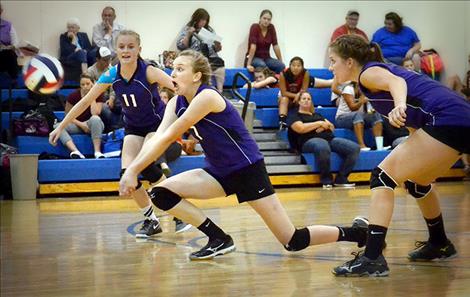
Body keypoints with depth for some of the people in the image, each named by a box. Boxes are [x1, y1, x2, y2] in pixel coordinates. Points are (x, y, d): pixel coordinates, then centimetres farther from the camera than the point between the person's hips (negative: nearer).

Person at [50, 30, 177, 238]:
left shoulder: (148, 72, -25)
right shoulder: (111, 76, -13)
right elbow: (85, 101, -5)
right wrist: (61, 127, -5)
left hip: (157, 123, -4)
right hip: (133, 127, 4)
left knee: (145, 164, -28)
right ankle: (151, 220, 3)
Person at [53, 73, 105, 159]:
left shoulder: (98, 96, -6)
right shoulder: (73, 96, -5)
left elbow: (95, 114, -20)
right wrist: (80, 124, -16)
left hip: (93, 125, -2)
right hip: (77, 124, 2)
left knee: (95, 119, -38)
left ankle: (97, 152, -42)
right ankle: (75, 152, -50)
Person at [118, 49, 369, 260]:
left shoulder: (207, 97, -22)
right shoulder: (176, 103, 3)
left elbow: (168, 138, -24)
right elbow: (156, 139, -9)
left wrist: (134, 170, -23)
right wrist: (131, 169, -24)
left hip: (247, 170, -8)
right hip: (219, 173, 8)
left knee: (293, 242, -9)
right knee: (161, 193, -10)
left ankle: (355, 233, 13)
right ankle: (219, 239, 0)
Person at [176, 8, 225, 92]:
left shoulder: (210, 30, 20)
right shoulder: (187, 29, 10)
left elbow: (216, 50, 20)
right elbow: (180, 46, 0)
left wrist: (218, 46, -2)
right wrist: (188, 35, -10)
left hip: (210, 57, 3)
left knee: (220, 68, -28)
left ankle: (219, 92, -24)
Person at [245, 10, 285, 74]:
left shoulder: (271, 28, 1)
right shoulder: (255, 27, -14)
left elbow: (275, 45, 2)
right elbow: (253, 46, -23)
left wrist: (281, 62, -1)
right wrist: (248, 64, -28)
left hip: (266, 58, 5)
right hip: (254, 58, -5)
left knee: (281, 66, -24)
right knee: (262, 65, -38)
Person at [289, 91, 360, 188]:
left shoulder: (317, 115, 33)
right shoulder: (295, 116, 14)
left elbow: (331, 127, 22)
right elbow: (301, 128, -5)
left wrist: (323, 126, -1)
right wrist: (319, 123, 2)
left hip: (330, 138, 6)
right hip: (310, 140, -6)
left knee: (355, 148, -18)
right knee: (323, 148, -45)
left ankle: (341, 179, -17)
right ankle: (326, 181, -27)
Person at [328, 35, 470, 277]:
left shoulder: (369, 72, -1)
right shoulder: (380, 69, 26)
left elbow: (396, 81, -26)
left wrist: (400, 106, -46)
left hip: (447, 119, -10)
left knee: (383, 177, -9)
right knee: (417, 182, 30)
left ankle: (372, 259, -18)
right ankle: (439, 245, 47)